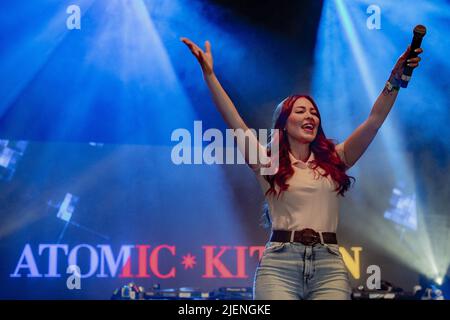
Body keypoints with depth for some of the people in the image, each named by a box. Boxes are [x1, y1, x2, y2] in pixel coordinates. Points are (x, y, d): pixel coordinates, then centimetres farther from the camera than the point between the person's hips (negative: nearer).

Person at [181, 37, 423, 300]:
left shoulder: (334, 159, 16)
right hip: (279, 263, -2)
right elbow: (234, 120, 1)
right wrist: (209, 74, -6)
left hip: (330, 265, 2)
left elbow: (375, 120, 10)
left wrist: (396, 78, 0)